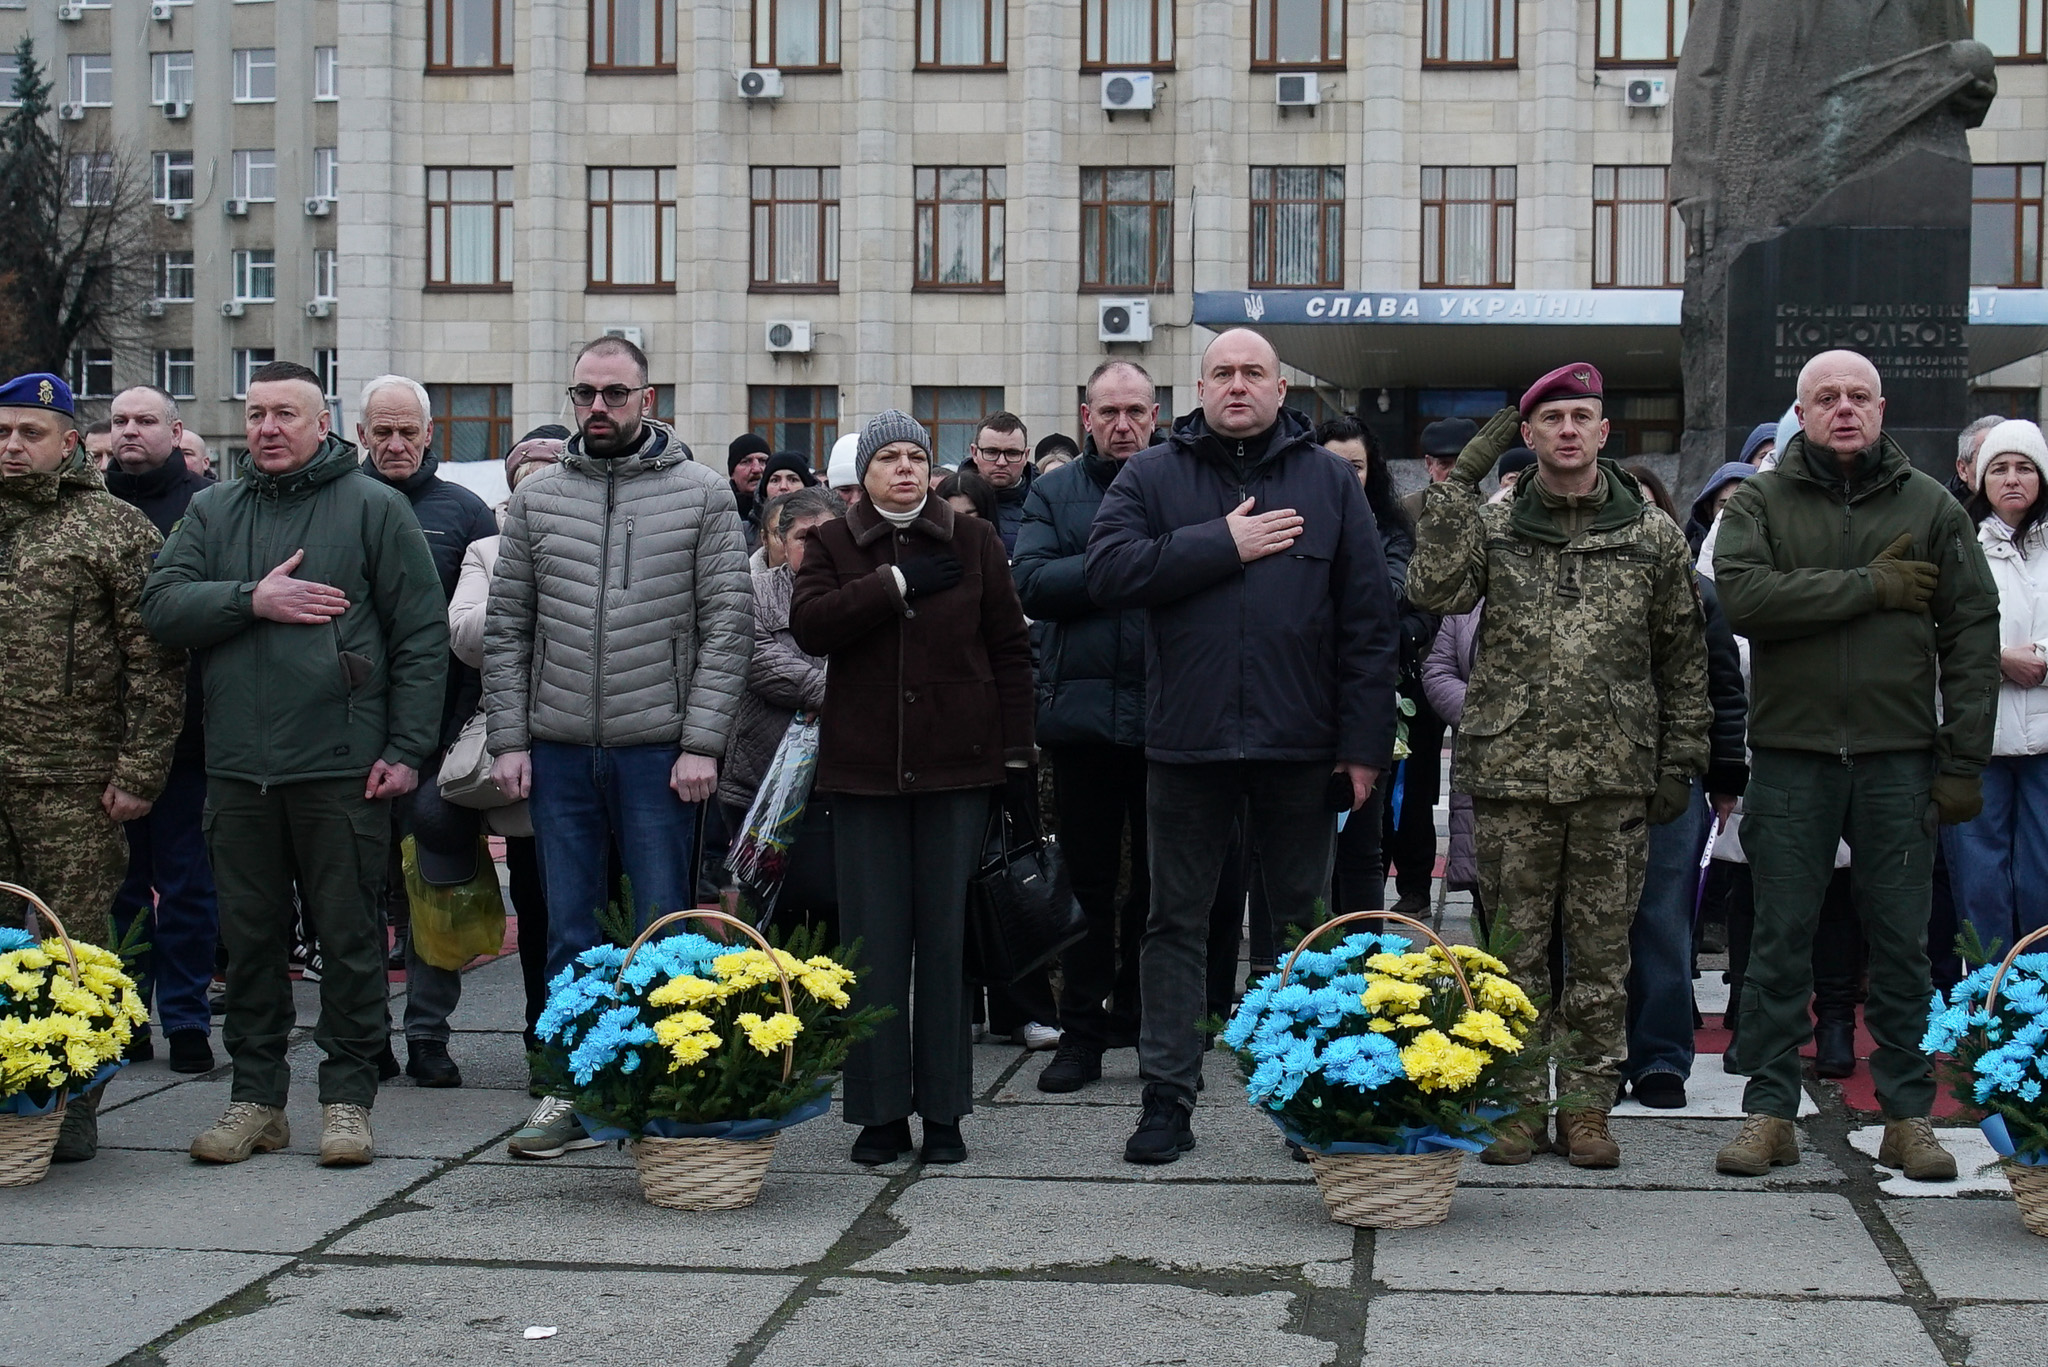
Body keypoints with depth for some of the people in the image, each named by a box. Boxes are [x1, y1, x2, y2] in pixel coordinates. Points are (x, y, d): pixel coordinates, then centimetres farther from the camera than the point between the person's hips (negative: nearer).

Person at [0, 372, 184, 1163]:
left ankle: (73, 1109, 9)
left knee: (75, 946, 1)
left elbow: (155, 662, -4)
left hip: (73, 782, -4)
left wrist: (139, 772, -10)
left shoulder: (117, 531, 0)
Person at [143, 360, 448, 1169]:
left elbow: (423, 634, -2)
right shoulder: (213, 511, 14)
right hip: (237, 767, 4)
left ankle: (348, 1096, 11)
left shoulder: (374, 508, 2)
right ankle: (256, 1096, 19)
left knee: (350, 936, 1)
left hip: (342, 767, -4)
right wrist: (252, 599, -12)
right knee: (249, 935, 9)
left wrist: (407, 749, -8)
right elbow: (161, 607, 3)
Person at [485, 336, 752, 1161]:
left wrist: (700, 742, -11)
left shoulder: (702, 496, 1)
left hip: (657, 751, -3)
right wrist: (508, 740, 1)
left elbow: (728, 625, -3)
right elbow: (506, 629, 10)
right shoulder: (536, 499, 10)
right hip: (557, 752, 3)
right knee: (570, 932, 9)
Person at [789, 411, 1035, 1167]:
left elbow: (1009, 647, 8)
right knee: (875, 942, 1)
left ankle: (943, 1111, 9)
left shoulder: (973, 541, 8)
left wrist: (1017, 747, 2)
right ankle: (881, 1112, 8)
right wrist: (898, 584, -14)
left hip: (955, 764, 0)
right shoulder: (833, 544, 8)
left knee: (946, 936, 2)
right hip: (864, 765, 0)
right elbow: (809, 624, -9)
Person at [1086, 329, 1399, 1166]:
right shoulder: (1153, 476, 6)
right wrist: (1223, 544, -12)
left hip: (1300, 747, 0)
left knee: (1304, 918, 10)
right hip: (1186, 742, 0)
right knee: (1177, 921, 6)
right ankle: (1167, 1099, 14)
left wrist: (1365, 741, -3)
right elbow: (1108, 570, -10)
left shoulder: (1328, 481, 7)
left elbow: (1369, 619, 3)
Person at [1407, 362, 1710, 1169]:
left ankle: (1587, 1104, 14)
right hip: (1510, 771, 0)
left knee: (1601, 949, 5)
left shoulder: (1653, 535, 7)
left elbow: (1684, 657, 11)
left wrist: (1681, 762, 6)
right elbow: (1435, 590, -13)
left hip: (1615, 777, 0)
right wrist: (1457, 484, -13)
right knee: (1515, 948, 5)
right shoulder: (1492, 525, 6)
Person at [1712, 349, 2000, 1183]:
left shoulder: (1930, 507, 8)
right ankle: (1769, 1111, 12)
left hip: (1898, 755, 1)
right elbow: (1743, 597, -14)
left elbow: (1972, 635, 5)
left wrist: (1964, 762, -2)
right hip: (1791, 752, -1)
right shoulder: (1759, 503, 5)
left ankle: (1907, 1115, 15)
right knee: (1781, 940, 4)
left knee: (1903, 942, 6)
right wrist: (1870, 587, -13)